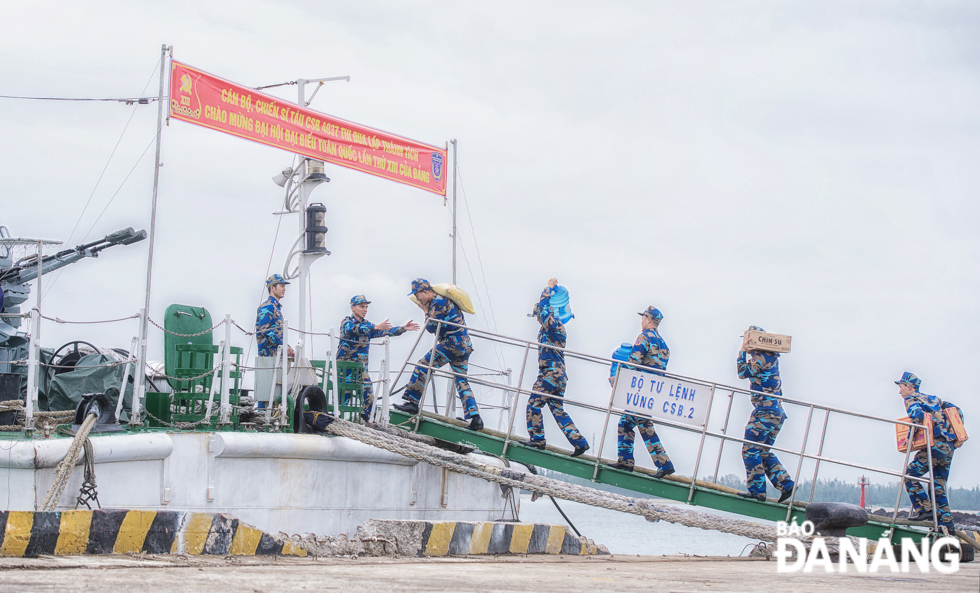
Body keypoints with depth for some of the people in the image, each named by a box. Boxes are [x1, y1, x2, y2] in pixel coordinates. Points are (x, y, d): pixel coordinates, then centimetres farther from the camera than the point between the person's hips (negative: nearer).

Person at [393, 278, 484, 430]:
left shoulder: (438, 302, -10)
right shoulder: (440, 300, 20)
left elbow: (431, 327, -11)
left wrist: (426, 312, 4)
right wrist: (428, 311, 12)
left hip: (452, 343, -10)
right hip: (465, 345, 10)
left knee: (423, 366, -3)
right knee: (461, 381, 8)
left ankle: (412, 403, -3)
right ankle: (475, 418, -1)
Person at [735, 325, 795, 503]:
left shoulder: (761, 358, -12)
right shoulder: (772, 357, 16)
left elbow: (743, 372, -11)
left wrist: (743, 351, -2)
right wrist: (749, 352, 15)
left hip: (764, 411, -10)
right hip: (778, 413, 10)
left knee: (751, 450, -3)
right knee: (764, 451, 15)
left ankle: (757, 490, -5)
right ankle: (785, 483, 5)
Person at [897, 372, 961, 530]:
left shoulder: (911, 399, 1)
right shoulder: (933, 399, 25)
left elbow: (917, 416, -20)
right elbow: (957, 411, 24)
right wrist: (953, 431, 21)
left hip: (935, 444, -8)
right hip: (949, 447, 8)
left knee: (910, 475, -2)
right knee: (939, 486, 11)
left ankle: (925, 509, -10)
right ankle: (946, 522, 7)